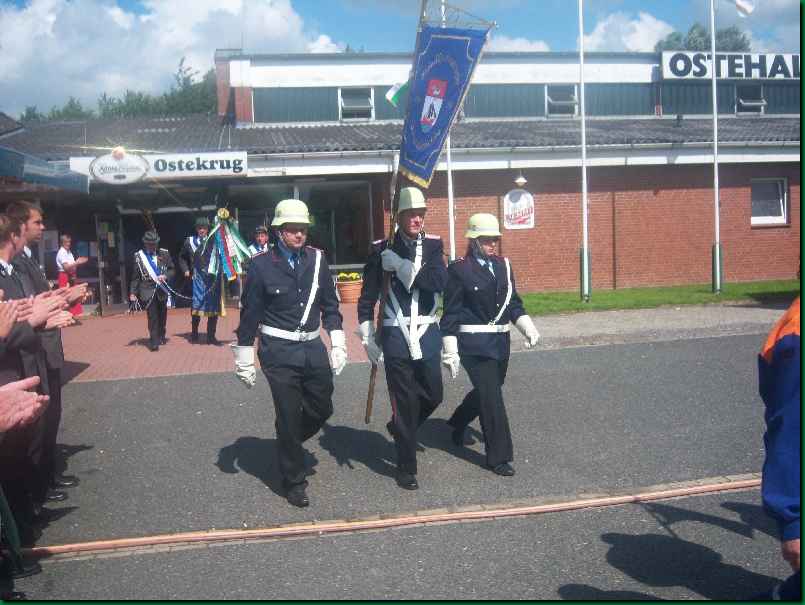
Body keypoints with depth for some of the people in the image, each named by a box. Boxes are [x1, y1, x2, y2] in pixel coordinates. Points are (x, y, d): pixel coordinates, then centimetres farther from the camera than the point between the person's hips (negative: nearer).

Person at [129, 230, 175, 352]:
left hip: (162, 290, 3)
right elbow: (135, 276, 4)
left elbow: (172, 270, 10)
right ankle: (154, 342, -7)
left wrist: (165, 276, -11)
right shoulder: (138, 256, 2)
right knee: (152, 317, -9)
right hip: (148, 291, -2)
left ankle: (161, 337, 32)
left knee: (162, 315, 13)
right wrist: (132, 293, 0)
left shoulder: (164, 254, 5)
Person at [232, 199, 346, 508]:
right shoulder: (261, 265, -7)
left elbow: (330, 305, 9)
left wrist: (338, 344, 5)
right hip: (279, 351, -4)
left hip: (313, 347, 4)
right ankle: (294, 483, 21)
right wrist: (245, 360, -1)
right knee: (289, 418, 3)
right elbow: (250, 314, -3)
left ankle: (289, 442, 42)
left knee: (322, 409, 11)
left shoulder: (316, 260, 3)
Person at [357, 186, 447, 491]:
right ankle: (406, 469, 16)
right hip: (396, 337, -3)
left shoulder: (434, 245, 2)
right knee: (405, 402, 2)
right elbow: (367, 298, -1)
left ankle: (399, 426, 41)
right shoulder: (382, 249, -4)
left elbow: (439, 281, -17)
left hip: (427, 335, 3)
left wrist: (399, 264, -20)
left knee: (433, 395, 11)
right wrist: (367, 339, -5)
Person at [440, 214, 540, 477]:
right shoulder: (459, 269, -8)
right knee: (492, 398, -6)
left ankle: (457, 424, 45)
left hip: (500, 342, 7)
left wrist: (527, 326, -2)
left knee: (486, 392, 18)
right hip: (475, 344, -6)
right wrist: (450, 351, -11)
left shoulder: (503, 265, 9)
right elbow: (451, 312, -8)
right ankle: (499, 456, 7)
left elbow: (513, 302, 14)